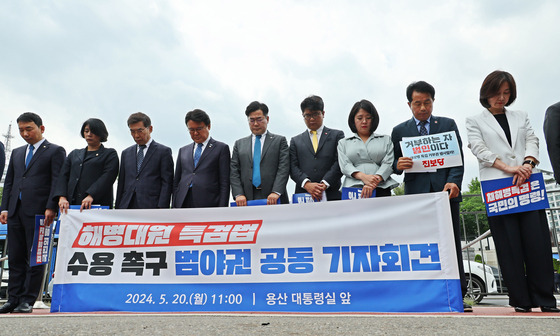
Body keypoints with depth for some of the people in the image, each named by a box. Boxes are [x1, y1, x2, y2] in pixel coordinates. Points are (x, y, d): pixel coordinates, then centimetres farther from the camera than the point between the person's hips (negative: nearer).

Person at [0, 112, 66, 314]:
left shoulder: (55, 151, 2)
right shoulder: (17, 153, 21)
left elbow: (57, 182, -6)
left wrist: (51, 208, -15)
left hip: (38, 212, -6)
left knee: (35, 258, -1)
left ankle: (28, 301, 6)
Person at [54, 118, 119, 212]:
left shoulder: (110, 154, 8)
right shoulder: (74, 154, 23)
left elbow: (107, 177, -7)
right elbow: (63, 176, 13)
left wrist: (91, 196, -20)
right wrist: (62, 197, -5)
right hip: (71, 204, 4)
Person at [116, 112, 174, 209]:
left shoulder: (163, 151, 2)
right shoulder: (126, 153, 18)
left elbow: (167, 183, -4)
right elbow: (121, 183, 18)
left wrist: (161, 208, -13)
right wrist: (117, 208, 11)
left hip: (151, 206, -4)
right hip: (127, 207, 5)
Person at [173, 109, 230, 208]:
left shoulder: (221, 148, 6)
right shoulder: (183, 151, 20)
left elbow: (225, 183, 0)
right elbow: (176, 182, 19)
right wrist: (174, 207, 10)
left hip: (208, 204, -4)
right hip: (183, 205, 4)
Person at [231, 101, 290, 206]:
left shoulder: (279, 141, 10)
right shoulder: (239, 144, 17)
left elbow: (283, 168, -1)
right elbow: (234, 172, 10)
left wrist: (276, 192, -14)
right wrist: (239, 194, -5)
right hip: (247, 200, 2)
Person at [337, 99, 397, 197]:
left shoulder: (386, 140, 20)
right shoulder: (343, 143, 20)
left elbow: (388, 164, 6)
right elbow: (345, 165, 5)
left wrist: (375, 181, -12)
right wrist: (363, 177, -14)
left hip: (381, 189, 1)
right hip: (353, 189, 0)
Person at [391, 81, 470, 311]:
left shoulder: (448, 124, 15)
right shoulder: (399, 131, 15)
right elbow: (393, 164, 13)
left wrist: (454, 182, -12)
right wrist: (398, 164, -12)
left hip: (445, 191, 0)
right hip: (416, 193, 0)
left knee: (452, 243, 0)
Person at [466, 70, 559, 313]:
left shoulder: (520, 117, 23)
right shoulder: (475, 121, 12)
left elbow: (532, 141, 10)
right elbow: (479, 149, -1)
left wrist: (527, 164, -12)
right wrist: (508, 168, -15)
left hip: (526, 184, 3)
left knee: (538, 240, -3)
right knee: (509, 244, -3)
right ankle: (521, 300, 4)